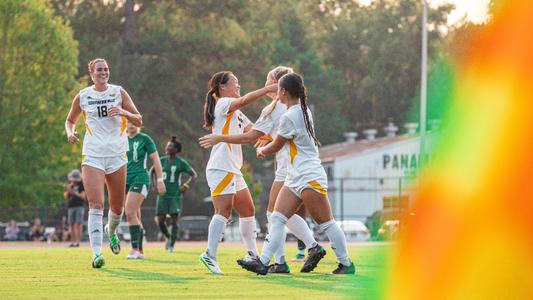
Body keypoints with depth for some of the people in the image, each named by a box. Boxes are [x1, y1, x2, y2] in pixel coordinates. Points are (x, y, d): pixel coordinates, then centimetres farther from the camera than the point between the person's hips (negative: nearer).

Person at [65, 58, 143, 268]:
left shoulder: (119, 92, 4)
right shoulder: (82, 96, 5)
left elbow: (138, 121, 3)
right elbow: (70, 120, 20)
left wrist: (124, 112, -17)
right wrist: (70, 133, -2)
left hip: (117, 154, 1)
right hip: (92, 155, -1)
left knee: (117, 207, 10)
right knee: (95, 204, -16)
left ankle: (111, 233, 44)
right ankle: (96, 254, -22)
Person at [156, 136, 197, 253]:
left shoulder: (181, 163, -4)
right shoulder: (162, 160, 7)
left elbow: (194, 175, -1)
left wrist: (186, 185, -14)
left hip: (175, 196, -3)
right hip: (163, 195, 3)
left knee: (174, 221, -6)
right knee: (160, 221, -2)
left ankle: (172, 245, -1)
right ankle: (168, 238, 23)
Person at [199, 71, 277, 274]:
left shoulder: (236, 113, 24)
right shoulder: (223, 104, -5)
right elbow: (244, 100, -24)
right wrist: (269, 89, -23)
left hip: (233, 169, 10)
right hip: (221, 168, -10)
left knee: (247, 210, 12)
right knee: (224, 211, -17)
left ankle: (252, 255, 18)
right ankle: (210, 255, -20)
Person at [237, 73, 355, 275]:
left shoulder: (289, 117, -15)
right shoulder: (304, 110, 12)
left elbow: (276, 146, -3)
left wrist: (261, 150, 17)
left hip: (309, 177, -10)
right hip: (296, 177, 10)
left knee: (326, 223, -3)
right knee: (277, 219, 1)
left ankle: (346, 264, 4)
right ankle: (263, 262, -6)